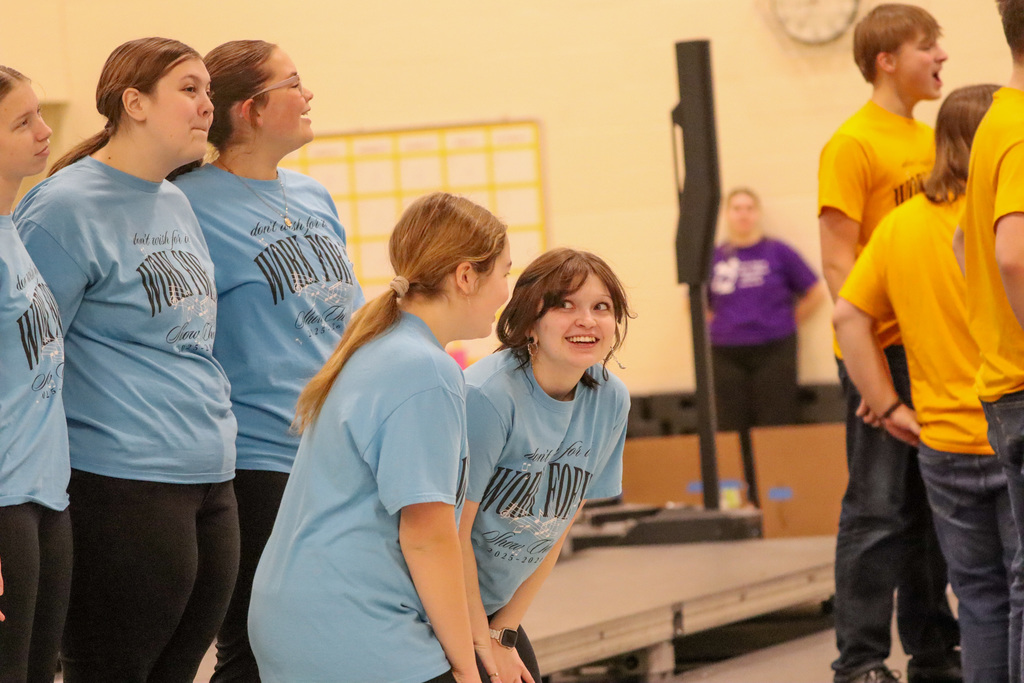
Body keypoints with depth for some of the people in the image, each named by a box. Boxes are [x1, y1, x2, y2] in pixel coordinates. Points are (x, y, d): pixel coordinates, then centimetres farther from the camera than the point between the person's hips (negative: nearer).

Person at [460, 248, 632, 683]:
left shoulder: (610, 401, -2)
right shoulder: (486, 397, -23)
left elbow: (557, 528, 5)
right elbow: (452, 532, -19)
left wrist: (504, 632, 4)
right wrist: (483, 645, -12)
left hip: (494, 607, 7)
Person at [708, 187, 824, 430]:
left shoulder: (778, 252, 2)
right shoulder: (714, 257, 7)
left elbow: (815, 293, 7)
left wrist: (788, 323, 4)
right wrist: (717, 326, 6)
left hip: (774, 353, -2)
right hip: (726, 355, 2)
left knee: (776, 425, -4)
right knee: (732, 427, 0)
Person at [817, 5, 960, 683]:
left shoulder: (931, 140, 15)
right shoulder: (853, 145, -9)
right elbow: (839, 260, -12)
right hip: (884, 353, -7)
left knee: (931, 508, 11)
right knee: (878, 511, -4)